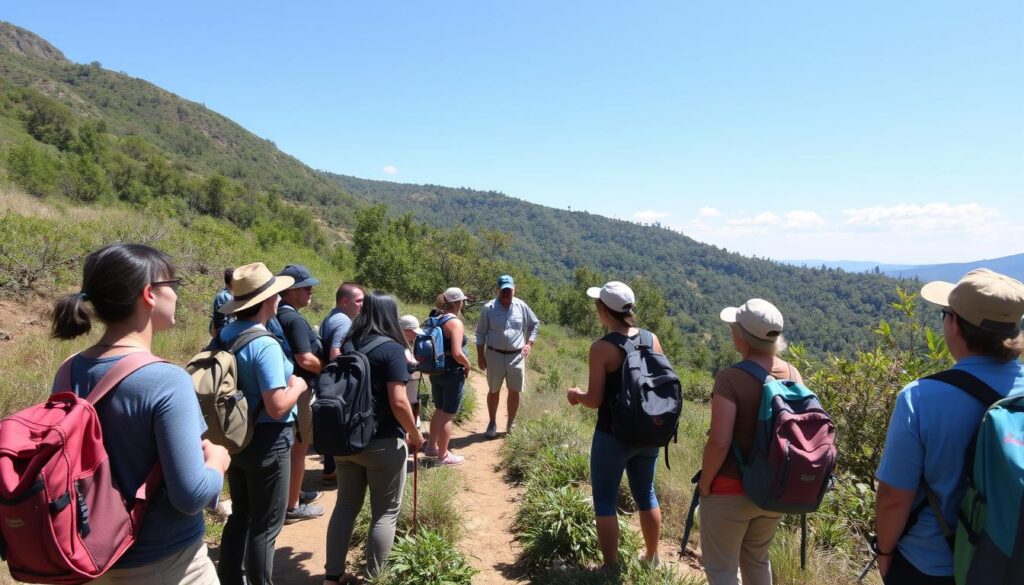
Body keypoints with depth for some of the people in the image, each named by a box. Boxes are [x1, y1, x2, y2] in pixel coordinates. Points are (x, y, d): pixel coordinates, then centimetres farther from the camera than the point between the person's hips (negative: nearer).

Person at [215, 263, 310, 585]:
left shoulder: (223, 336, 1)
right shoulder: (265, 344, -24)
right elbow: (277, 407, -27)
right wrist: (297, 386, -9)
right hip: (266, 441, -8)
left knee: (240, 515, 23)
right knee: (265, 525, 7)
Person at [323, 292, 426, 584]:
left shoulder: (348, 345, 5)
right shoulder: (392, 349, -15)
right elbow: (398, 402, -22)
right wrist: (415, 434, -7)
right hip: (383, 443, -6)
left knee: (346, 505, 19)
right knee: (385, 512, 8)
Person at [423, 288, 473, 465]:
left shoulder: (436, 320, 6)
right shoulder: (455, 323, -20)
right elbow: (457, 353, -27)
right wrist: (468, 365, -10)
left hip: (436, 371, 8)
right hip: (452, 373, -8)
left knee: (439, 411, 23)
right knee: (448, 415, 3)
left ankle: (432, 447, 35)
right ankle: (443, 455, 14)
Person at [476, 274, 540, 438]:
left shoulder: (521, 306, -1)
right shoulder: (489, 308, -7)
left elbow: (534, 324, 12)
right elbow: (480, 333, -1)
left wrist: (529, 344, 2)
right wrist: (480, 356, -3)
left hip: (516, 356, 2)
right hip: (494, 355, -1)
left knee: (514, 391, 9)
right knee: (493, 391, 10)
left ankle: (511, 423, 26)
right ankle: (492, 423, 25)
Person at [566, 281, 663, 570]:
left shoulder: (602, 347, -18)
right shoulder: (652, 339, -2)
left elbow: (595, 400, -16)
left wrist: (576, 395, 4)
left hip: (613, 436, -6)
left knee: (605, 502, 10)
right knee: (645, 494, 22)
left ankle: (612, 569, 18)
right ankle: (652, 560, 37)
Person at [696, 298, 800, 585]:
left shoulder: (730, 378, -23)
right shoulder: (792, 374, -3)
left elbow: (719, 443, -25)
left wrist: (705, 483, -10)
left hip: (731, 490, -6)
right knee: (757, 557, 27)